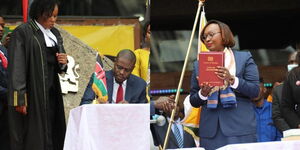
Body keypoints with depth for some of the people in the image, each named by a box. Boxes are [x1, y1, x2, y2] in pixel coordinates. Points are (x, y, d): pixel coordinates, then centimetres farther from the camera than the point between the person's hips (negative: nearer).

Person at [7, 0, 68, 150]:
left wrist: (63, 63, -3)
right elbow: (16, 67, -13)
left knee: (51, 138, 2)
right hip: (32, 93, -6)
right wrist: (19, 99, -19)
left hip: (51, 94, 6)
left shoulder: (55, 34, 14)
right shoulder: (22, 32, -7)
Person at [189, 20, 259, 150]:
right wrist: (203, 94, -7)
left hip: (240, 128, -2)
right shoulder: (198, 65, 15)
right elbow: (193, 102, 15)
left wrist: (232, 80, -16)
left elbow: (255, 91, -1)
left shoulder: (244, 58, 8)